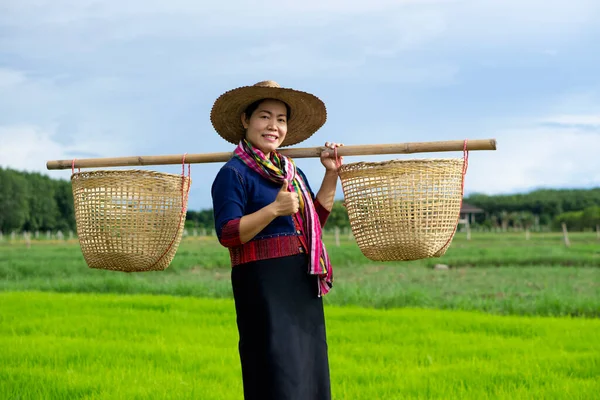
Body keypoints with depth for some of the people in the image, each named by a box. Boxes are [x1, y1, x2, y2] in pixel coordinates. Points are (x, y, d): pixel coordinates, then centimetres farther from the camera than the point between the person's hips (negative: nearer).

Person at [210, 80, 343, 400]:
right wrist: (274, 209, -27)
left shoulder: (290, 170, 14)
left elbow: (316, 219, 24)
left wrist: (331, 174, 15)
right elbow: (227, 234, -17)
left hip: (302, 286, 8)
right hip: (264, 286, -8)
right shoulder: (234, 173, -9)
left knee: (306, 371, 9)